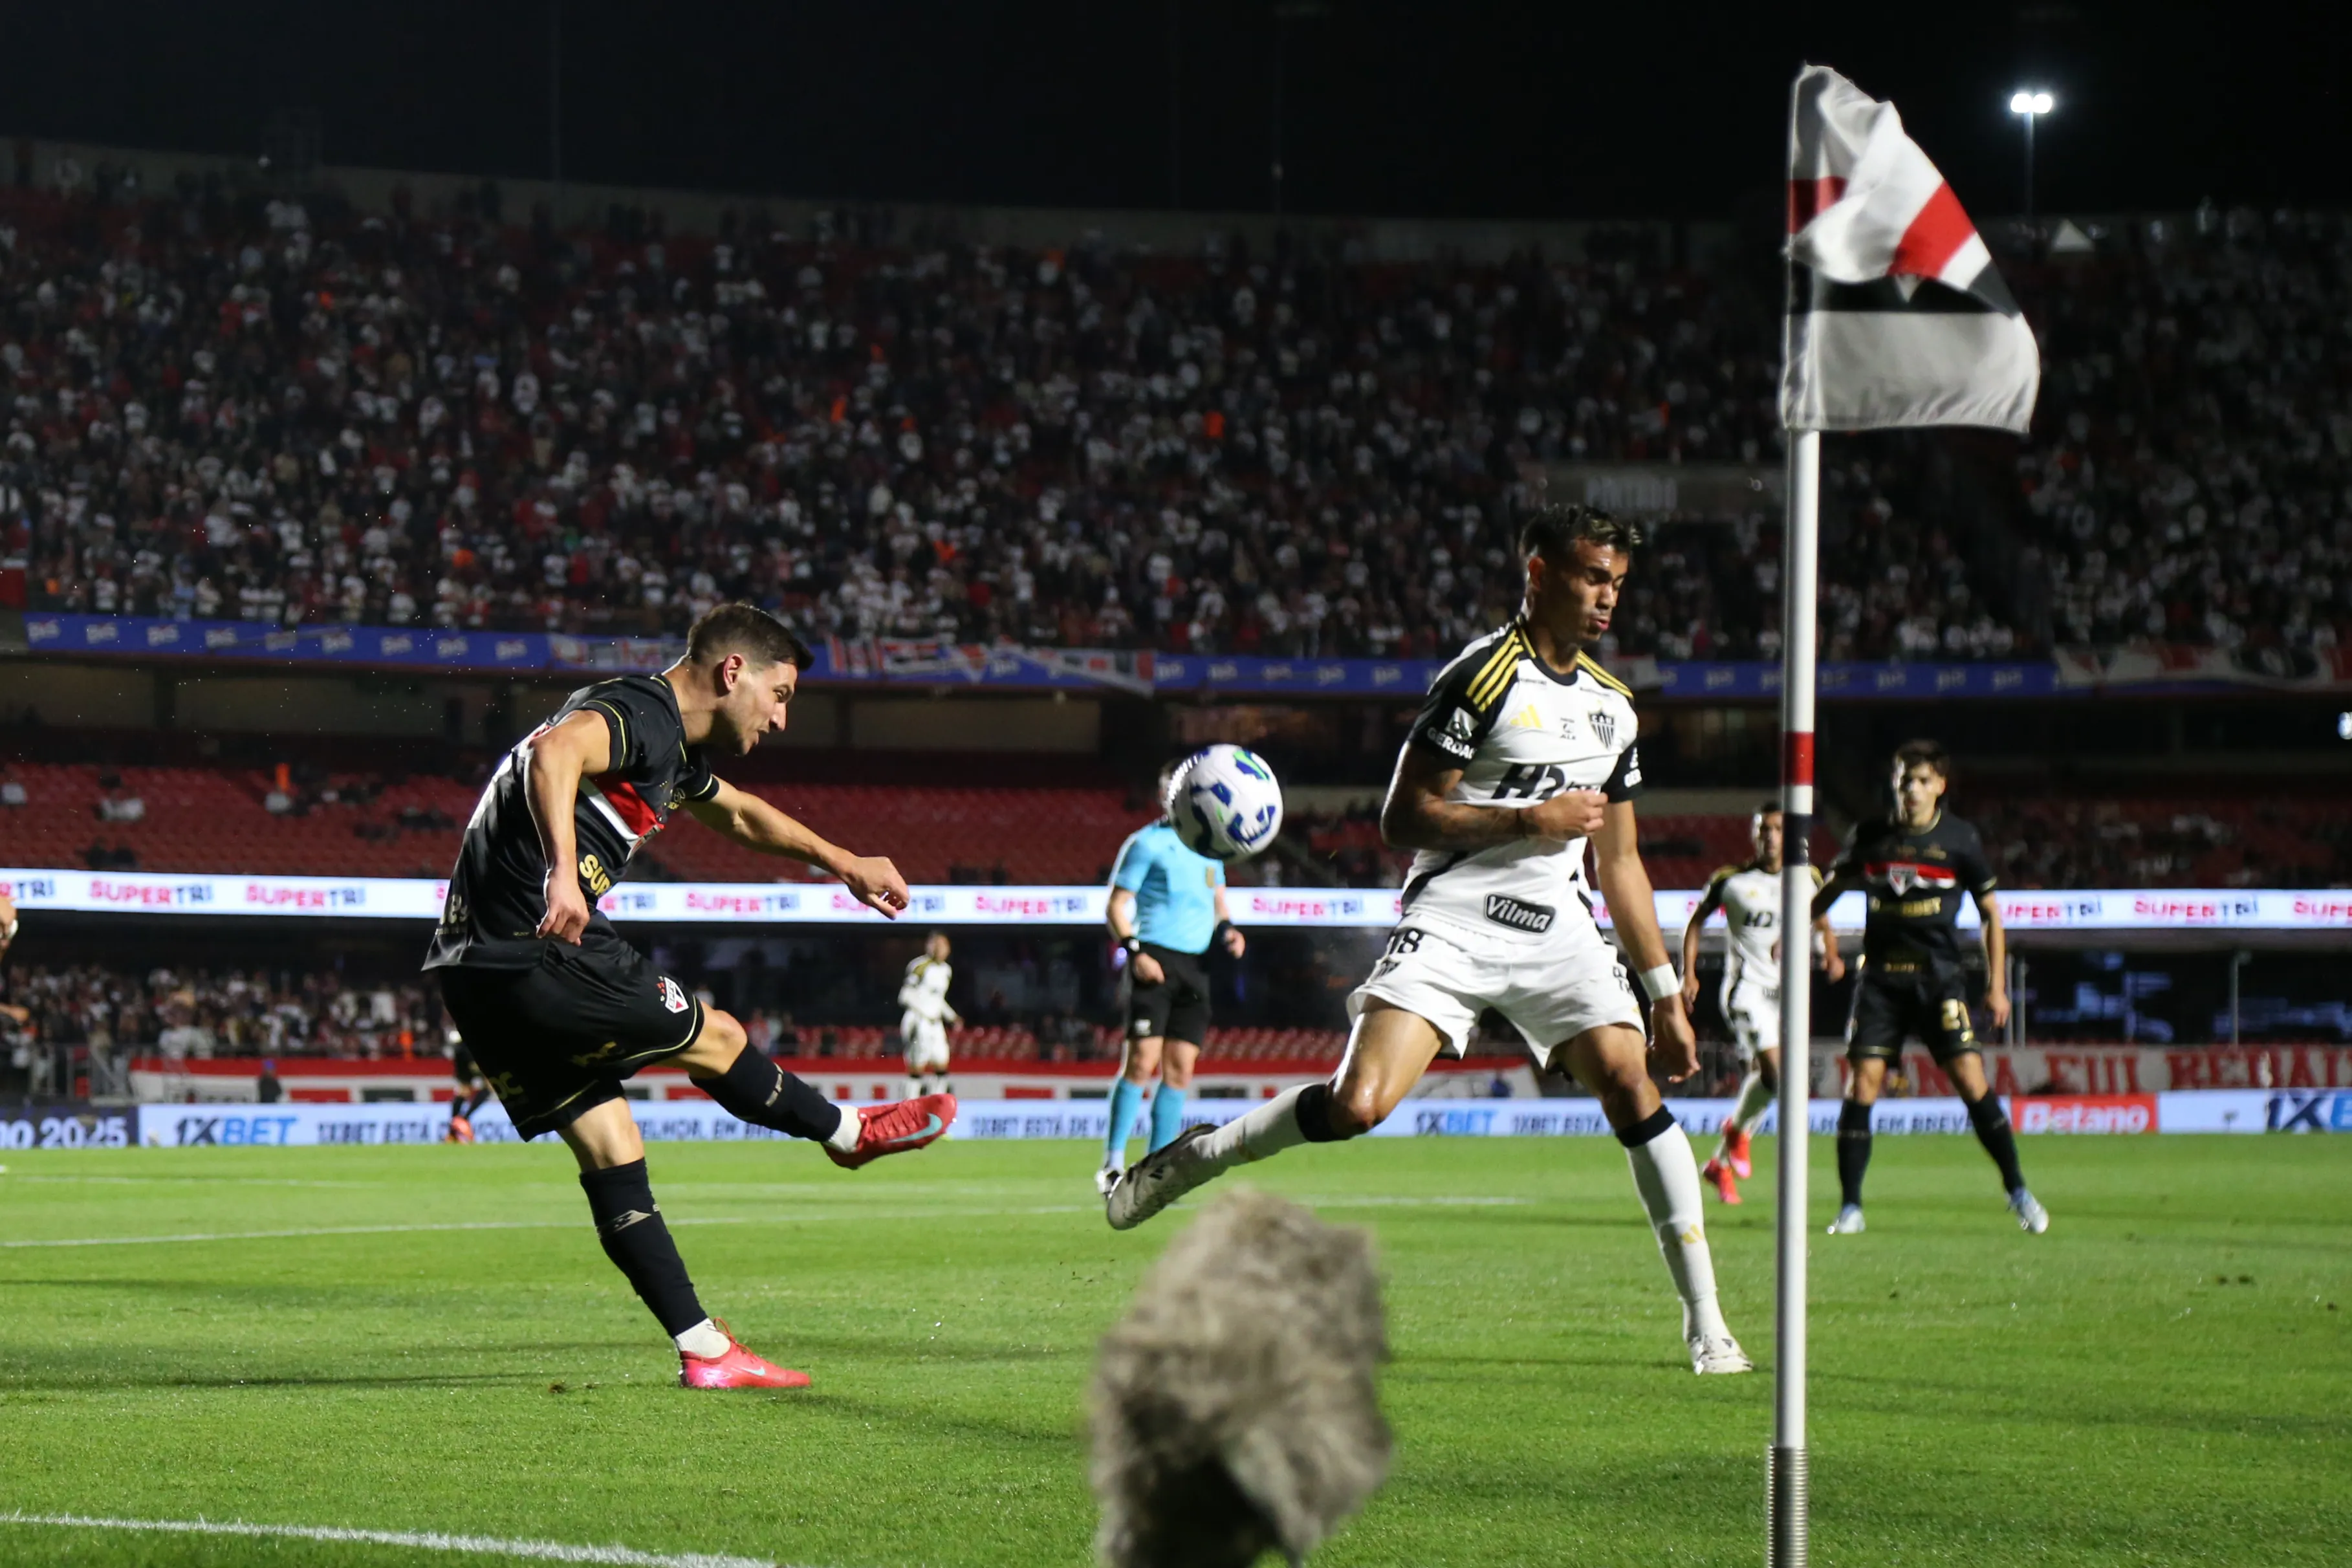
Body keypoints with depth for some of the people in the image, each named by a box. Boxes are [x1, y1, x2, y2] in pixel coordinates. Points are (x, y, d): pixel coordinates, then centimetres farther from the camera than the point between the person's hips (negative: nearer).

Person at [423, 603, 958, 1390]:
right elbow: (554, 751, -34)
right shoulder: (638, 712, -12)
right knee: (716, 1039, 9)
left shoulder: (670, 746, 21)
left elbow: (741, 815, 42)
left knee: (612, 1155, 8)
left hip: (476, 972, 10)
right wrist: (563, 872, -47)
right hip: (536, 955, -10)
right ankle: (848, 1133, 31)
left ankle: (706, 1351, 9)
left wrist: (841, 863, 52)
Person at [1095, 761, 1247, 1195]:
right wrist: (1134, 952, -15)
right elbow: (1116, 906, -2)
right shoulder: (1147, 842, 0)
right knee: (1142, 1061, -14)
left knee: (1180, 1070, 3)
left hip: (1196, 964, 6)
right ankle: (1113, 1164, -10)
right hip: (1155, 962, -6)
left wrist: (1227, 928, 6)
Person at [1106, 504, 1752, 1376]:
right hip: (1453, 921, -5)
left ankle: (1705, 1320, -10)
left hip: (1557, 928, 5)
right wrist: (1527, 822, -15)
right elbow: (1402, 820, -9)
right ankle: (1196, 1156, 8)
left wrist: (1665, 994, 21)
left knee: (1630, 1081, -15)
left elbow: (1619, 861, 22)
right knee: (1358, 1104, -19)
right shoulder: (1485, 675, -7)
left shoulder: (1613, 706, 15)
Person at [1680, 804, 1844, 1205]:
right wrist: (1688, 973, 3)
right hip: (1746, 987, -4)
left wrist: (1831, 956, -2)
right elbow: (1696, 922, 11)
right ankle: (1737, 1129, 5)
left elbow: (1823, 926, 19)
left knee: (1761, 1080, 5)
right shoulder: (1730, 880, -1)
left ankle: (1720, 1164, 23)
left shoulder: (1808, 879, 7)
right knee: (1775, 1070, -22)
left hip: (1786, 990, 4)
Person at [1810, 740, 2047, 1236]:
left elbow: (1990, 912, 6)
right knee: (1862, 1083, -8)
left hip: (1939, 976, -2)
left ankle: (2018, 1194, 3)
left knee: (1972, 1080, -11)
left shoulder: (1960, 839, 0)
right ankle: (1850, 1208, 1)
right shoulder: (1871, 837, 5)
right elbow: (1833, 887, 22)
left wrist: (1996, 986, 2)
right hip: (1881, 977, 2)